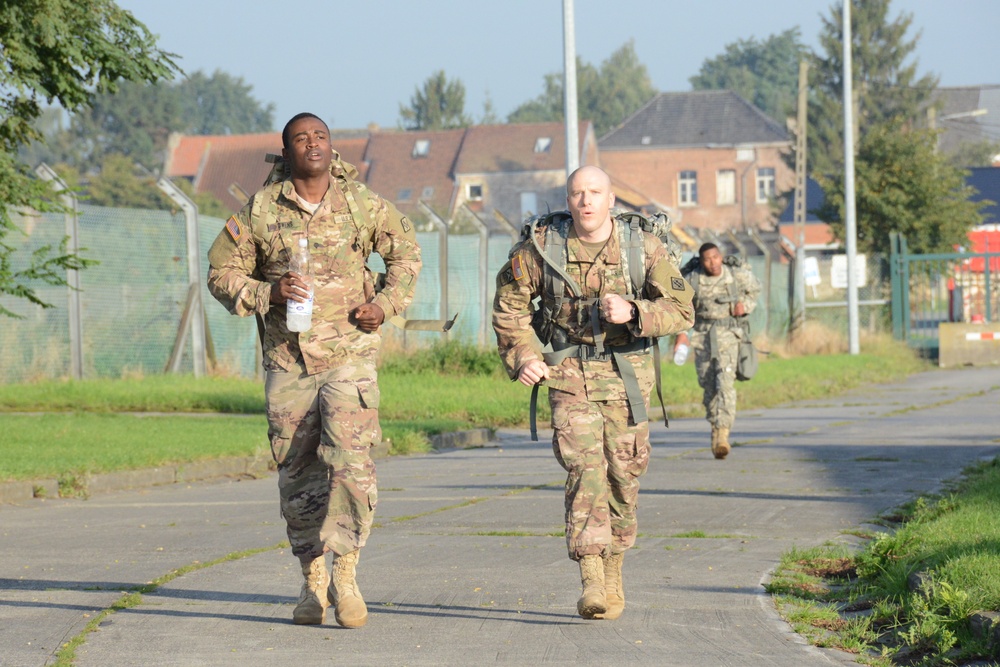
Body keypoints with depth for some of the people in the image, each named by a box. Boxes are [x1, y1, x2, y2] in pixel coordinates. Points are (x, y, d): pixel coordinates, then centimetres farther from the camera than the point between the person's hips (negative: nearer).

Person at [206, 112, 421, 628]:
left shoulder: (362, 205, 4)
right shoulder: (259, 211, 2)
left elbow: (406, 252, 18)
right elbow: (222, 273, 7)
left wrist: (386, 303, 2)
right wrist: (267, 293, -11)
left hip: (350, 356, -1)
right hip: (288, 359, 1)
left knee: (350, 463, -17)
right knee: (297, 475, 6)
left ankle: (344, 575, -11)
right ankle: (312, 580, 19)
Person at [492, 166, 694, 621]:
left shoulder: (643, 248, -4)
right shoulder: (542, 247, -3)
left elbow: (681, 310, -7)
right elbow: (509, 301, 11)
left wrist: (632, 313, -23)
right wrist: (521, 355, 0)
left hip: (626, 378, 1)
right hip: (569, 376, -1)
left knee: (622, 476, 6)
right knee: (584, 468, -16)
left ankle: (613, 576, 26)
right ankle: (591, 582, -22)